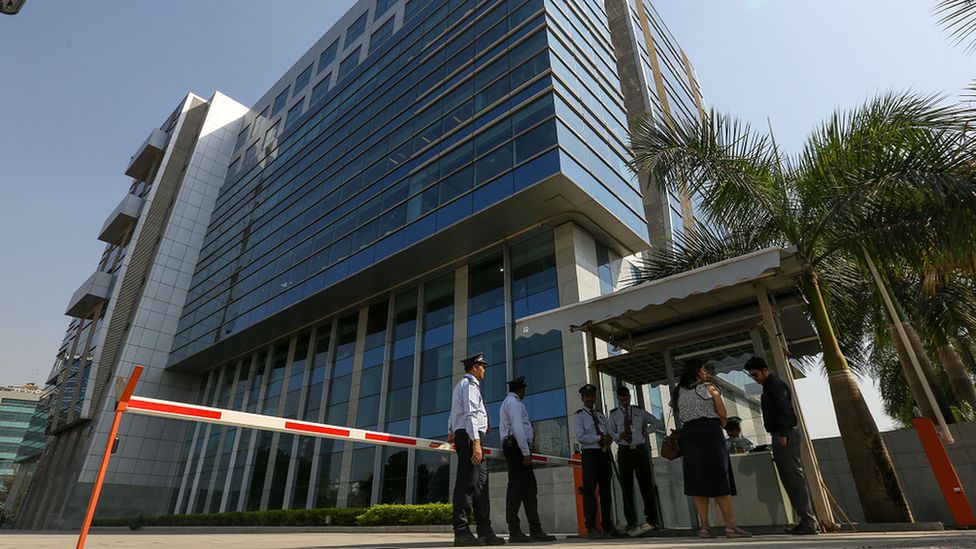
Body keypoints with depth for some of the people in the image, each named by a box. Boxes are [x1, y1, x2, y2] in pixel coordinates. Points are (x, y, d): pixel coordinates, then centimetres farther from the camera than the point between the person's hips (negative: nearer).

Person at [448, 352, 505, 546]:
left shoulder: (461, 384, 25)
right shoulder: (470, 384, -7)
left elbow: (454, 412, 34)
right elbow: (471, 414, -19)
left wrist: (451, 432, 46)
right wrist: (476, 442, -26)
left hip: (463, 435, 11)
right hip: (469, 436, -11)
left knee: (481, 483, 7)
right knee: (467, 483, -9)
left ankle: (485, 531, 8)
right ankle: (461, 533, -6)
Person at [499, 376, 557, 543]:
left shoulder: (507, 402, 25)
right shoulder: (514, 403, -7)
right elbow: (518, 429, -18)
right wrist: (526, 452, -19)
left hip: (512, 446, 10)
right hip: (517, 446, -10)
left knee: (530, 489, 8)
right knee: (517, 488, -9)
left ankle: (535, 530, 9)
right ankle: (514, 531, -8)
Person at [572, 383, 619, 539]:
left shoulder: (601, 415, 19)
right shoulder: (578, 415, 1)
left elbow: (610, 434, 13)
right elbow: (581, 437, -11)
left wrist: (608, 438, -10)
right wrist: (600, 437, -13)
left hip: (605, 453, 6)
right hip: (590, 454, -6)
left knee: (605, 490, 10)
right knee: (589, 490, -9)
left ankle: (607, 526, 19)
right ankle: (591, 528, -6)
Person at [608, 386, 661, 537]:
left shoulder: (639, 411, 10)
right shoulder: (613, 414, 7)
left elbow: (656, 422, 22)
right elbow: (611, 432, 3)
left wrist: (646, 432, 8)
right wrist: (619, 436, -18)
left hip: (640, 450, 1)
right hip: (624, 451, -1)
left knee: (646, 485, 2)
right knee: (627, 488, 1)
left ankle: (651, 519, 15)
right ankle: (631, 523, 7)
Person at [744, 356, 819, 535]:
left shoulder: (776, 384, -9)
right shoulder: (768, 387, 20)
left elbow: (785, 410, -19)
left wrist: (783, 434, -20)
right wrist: (778, 438, 16)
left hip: (786, 437, -10)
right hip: (779, 437, 10)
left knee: (795, 479, -8)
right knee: (788, 480, 10)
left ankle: (809, 523, -4)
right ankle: (806, 521, 15)